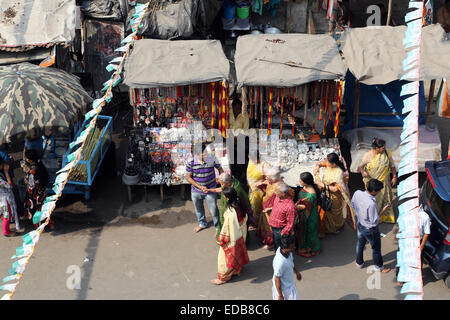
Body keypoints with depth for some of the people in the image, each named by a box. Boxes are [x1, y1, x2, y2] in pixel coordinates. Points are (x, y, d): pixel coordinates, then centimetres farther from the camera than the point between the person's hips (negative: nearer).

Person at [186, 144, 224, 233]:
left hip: (210, 191, -2)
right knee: (198, 209, 24)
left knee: (213, 210, 8)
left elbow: (220, 169, -1)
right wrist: (200, 187, -19)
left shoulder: (212, 159, -19)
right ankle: (202, 223, 52)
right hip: (196, 191, 2)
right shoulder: (191, 163, -20)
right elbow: (188, 177, -12)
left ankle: (218, 227, 33)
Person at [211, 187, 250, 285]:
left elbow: (227, 227, -27)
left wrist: (222, 239, -14)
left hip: (231, 238, -8)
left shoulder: (230, 212, -35)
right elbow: (244, 219, 3)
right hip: (240, 236, 8)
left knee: (225, 257, 11)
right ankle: (237, 269, 49)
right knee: (237, 253, 28)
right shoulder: (239, 205, -11)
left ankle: (223, 277, 26)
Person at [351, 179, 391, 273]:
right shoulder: (371, 204, -39)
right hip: (370, 229, -6)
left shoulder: (357, 193, -20)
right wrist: (383, 210, -20)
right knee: (376, 248, 21)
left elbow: (352, 204, 2)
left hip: (359, 224, 6)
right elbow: (374, 221, -27)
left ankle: (359, 263, 52)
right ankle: (379, 266, 44)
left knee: (360, 244, 30)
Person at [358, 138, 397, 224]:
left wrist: (394, 177, 2)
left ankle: (387, 217, 34)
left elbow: (392, 166, 4)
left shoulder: (387, 153, -9)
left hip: (384, 181, 3)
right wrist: (362, 172, -31)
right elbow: (360, 166, -10)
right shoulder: (368, 155, -16)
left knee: (386, 198, 15)